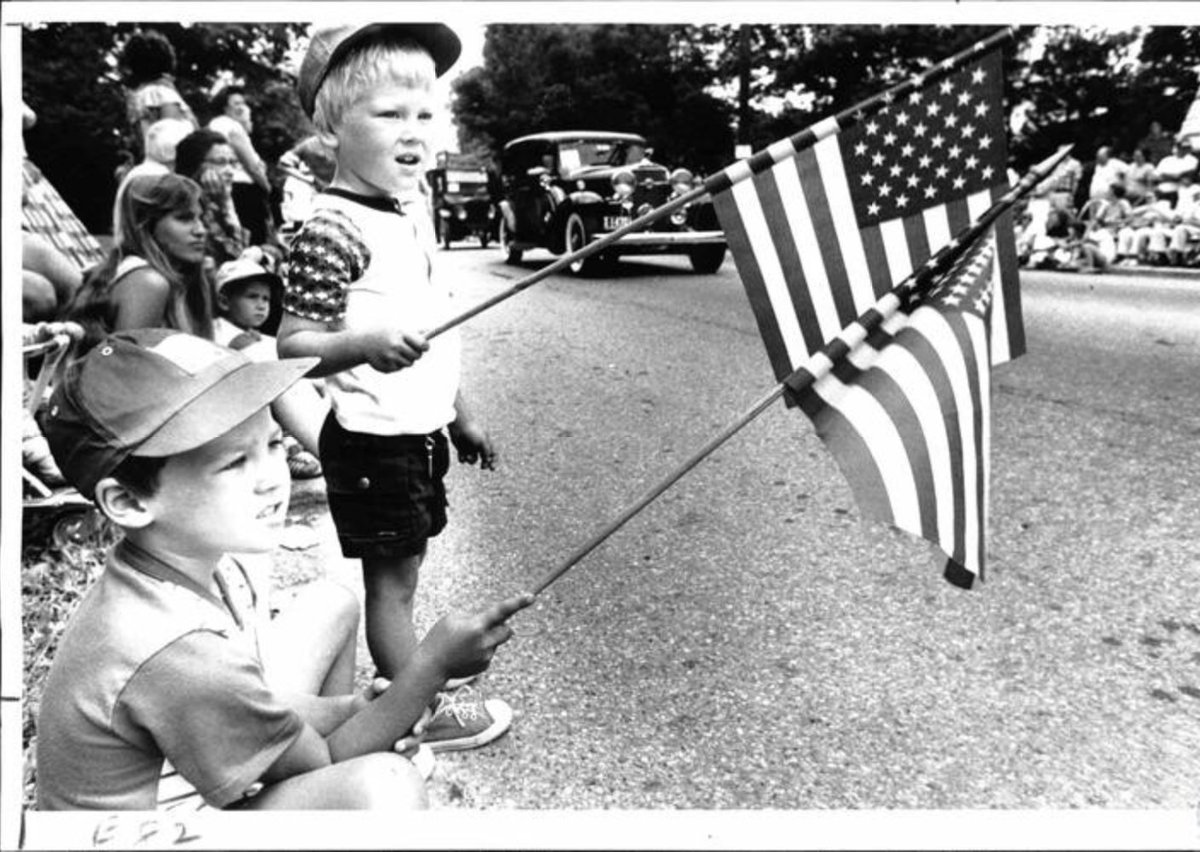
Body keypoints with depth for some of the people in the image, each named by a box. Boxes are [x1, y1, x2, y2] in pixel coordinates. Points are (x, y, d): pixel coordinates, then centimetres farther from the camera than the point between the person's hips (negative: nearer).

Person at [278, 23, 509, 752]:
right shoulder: (333, 230, -19)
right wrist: (366, 345, -39)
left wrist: (461, 414, 20)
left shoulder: (412, 210, 9)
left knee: (401, 573, 20)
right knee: (392, 579, 6)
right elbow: (291, 345, -20)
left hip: (419, 431, 8)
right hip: (372, 440, -8)